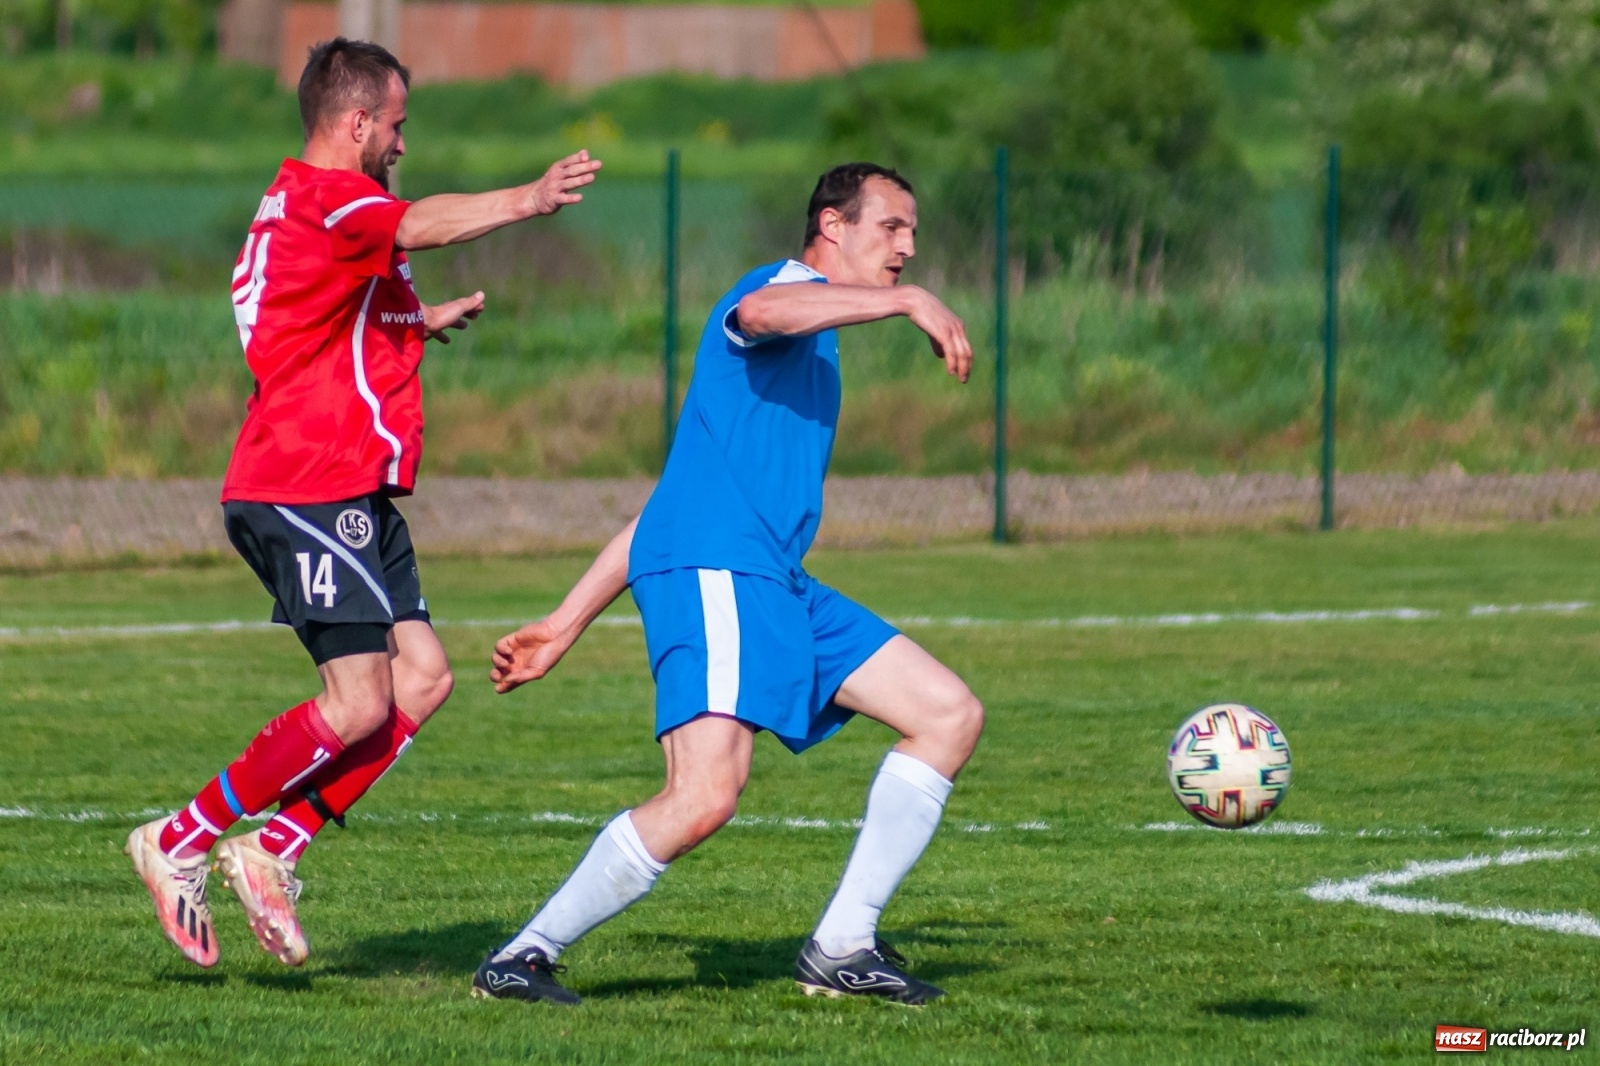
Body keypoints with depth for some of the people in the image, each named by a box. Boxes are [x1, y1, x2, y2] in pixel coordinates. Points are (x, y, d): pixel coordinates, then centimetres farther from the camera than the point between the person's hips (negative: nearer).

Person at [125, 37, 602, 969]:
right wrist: (527, 201, -46)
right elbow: (414, 227, -33)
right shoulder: (325, 194, -10)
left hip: (350, 495, 11)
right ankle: (182, 842, -4)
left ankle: (273, 851, 3)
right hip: (315, 492, -11)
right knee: (359, 705, -14)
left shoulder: (300, 204, 23)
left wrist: (417, 324, 39)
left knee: (424, 680, 2)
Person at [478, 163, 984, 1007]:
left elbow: (679, 495, 29)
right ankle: (526, 957, -10)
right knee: (705, 796, -25)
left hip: (773, 587, 10)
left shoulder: (811, 351, 30)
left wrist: (566, 624, 26)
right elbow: (759, 312, -28)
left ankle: (841, 949, 5)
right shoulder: (785, 283, 2)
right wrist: (907, 301, -29)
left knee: (952, 715, 7)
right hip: (712, 567, -10)